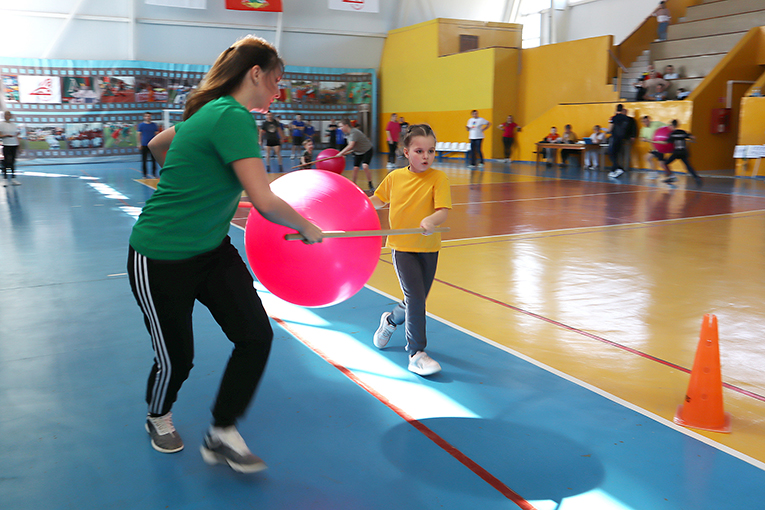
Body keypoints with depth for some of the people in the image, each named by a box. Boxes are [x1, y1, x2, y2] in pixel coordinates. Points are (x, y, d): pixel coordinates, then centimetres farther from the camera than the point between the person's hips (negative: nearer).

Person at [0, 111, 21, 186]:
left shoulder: (14, 125, 12)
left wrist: (18, 146, 9)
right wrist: (7, 135, -20)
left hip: (14, 145, 3)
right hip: (6, 146, -3)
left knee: (13, 162, 4)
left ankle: (13, 179, 5)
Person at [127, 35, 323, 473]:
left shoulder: (213, 113, 6)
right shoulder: (233, 117, -23)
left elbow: (157, 144, 23)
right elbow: (265, 202, -30)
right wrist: (307, 228, -13)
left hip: (213, 251, 9)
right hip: (161, 259, -9)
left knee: (257, 337, -3)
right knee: (176, 359, 8)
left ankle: (222, 435, 14)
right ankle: (158, 418, 42)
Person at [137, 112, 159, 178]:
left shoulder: (154, 125, 8)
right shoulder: (141, 125, 2)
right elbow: (138, 134, 1)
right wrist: (139, 143, -5)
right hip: (144, 145, -2)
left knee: (154, 159, 2)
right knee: (144, 160, 2)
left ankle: (154, 173, 12)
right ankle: (145, 174, 9)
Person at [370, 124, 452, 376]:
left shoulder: (438, 178, -8)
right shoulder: (395, 177, 0)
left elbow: (443, 211, -20)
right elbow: (378, 200, 17)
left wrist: (431, 220, -40)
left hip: (428, 248, 1)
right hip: (402, 246, -1)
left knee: (417, 301, 13)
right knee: (415, 298, -12)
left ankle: (391, 320, 45)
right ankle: (416, 353, 0)